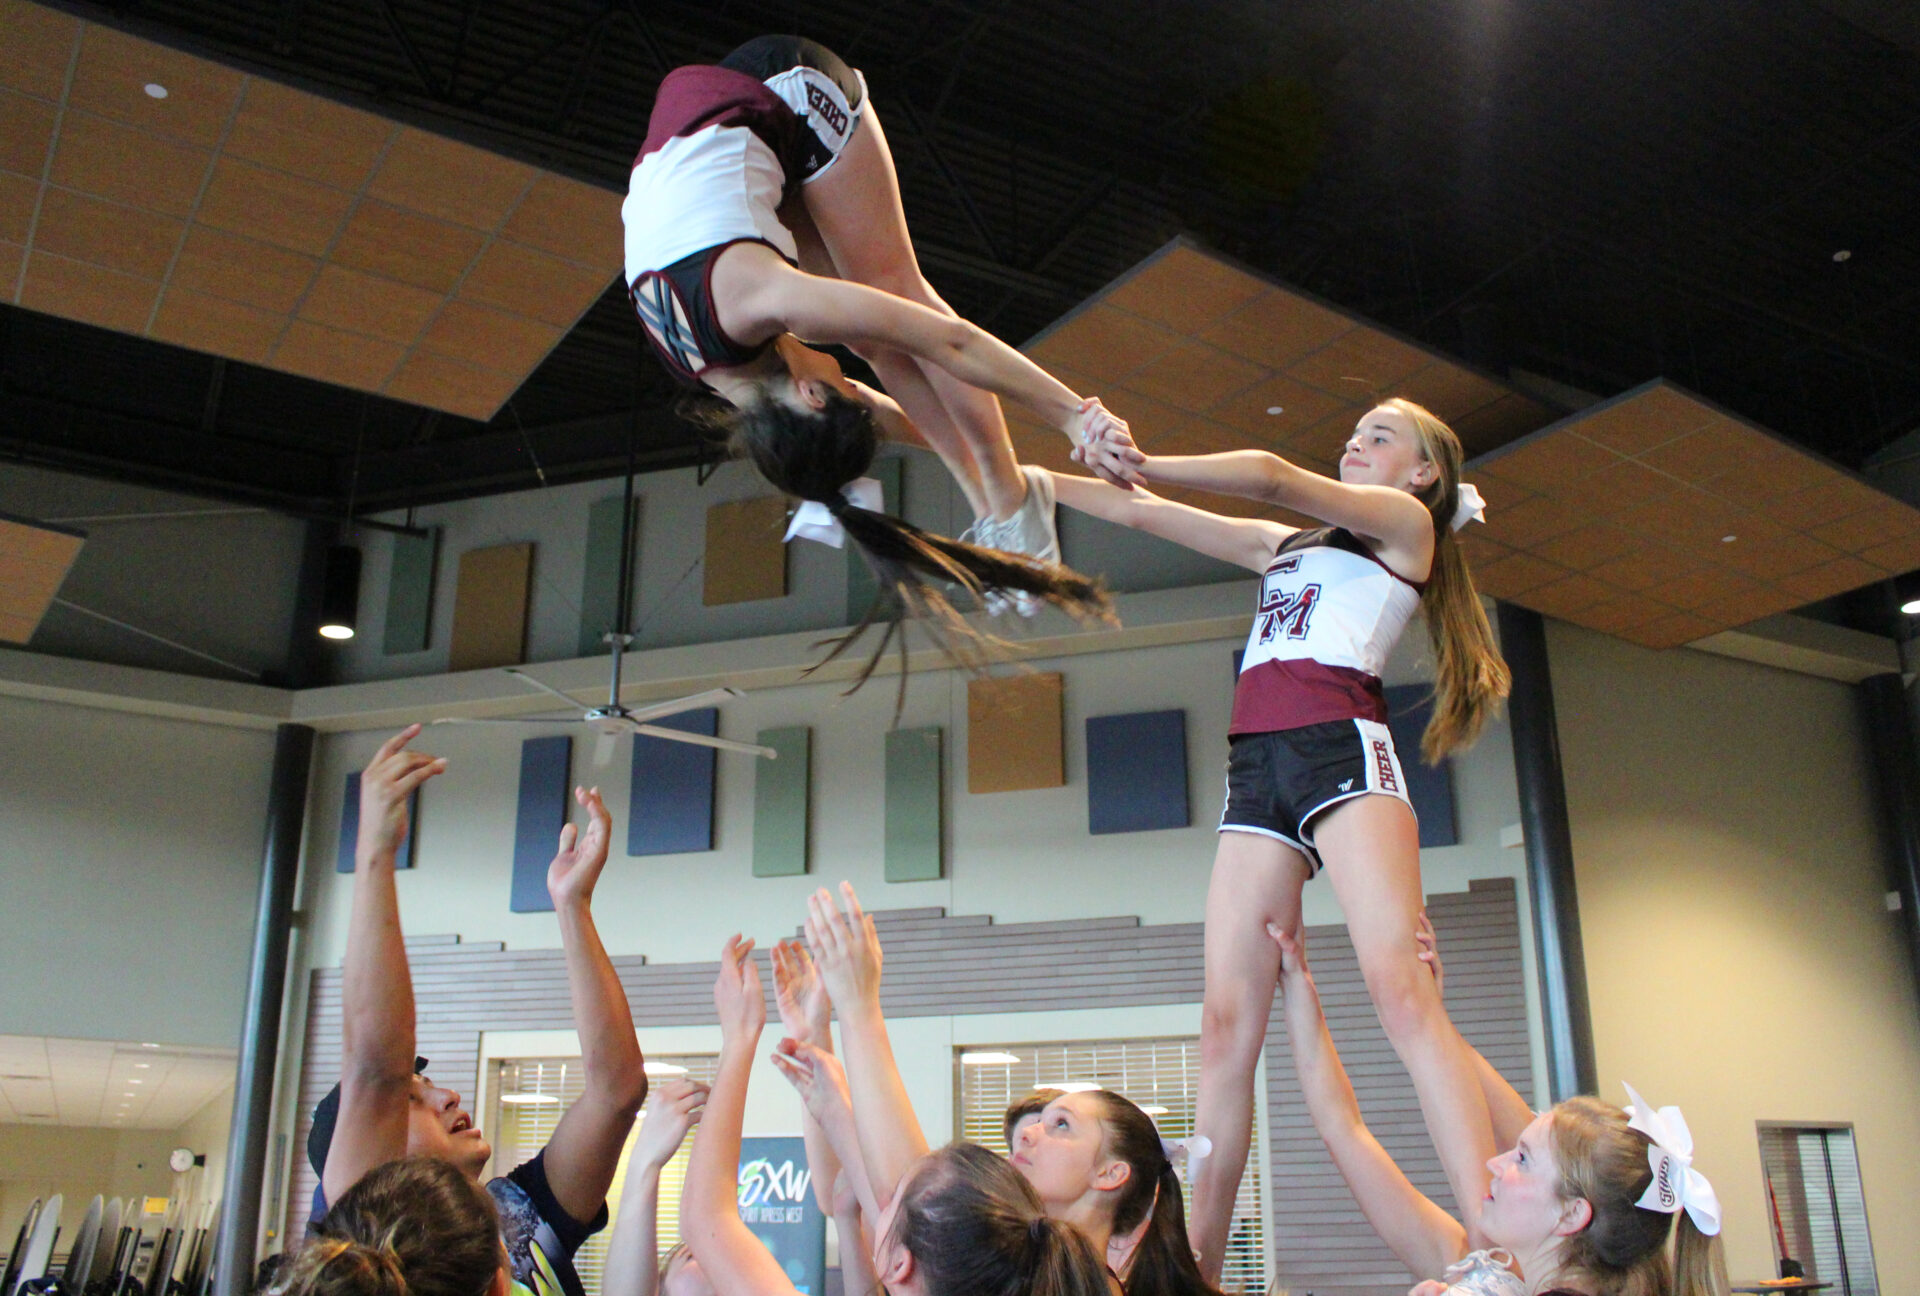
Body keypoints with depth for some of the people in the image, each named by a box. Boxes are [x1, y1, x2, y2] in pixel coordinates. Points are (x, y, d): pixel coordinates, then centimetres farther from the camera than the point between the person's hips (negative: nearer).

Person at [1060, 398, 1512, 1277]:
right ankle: (1197, 1265, -6)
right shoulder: (1286, 543, 32)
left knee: (1400, 991, -22)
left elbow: (1272, 474, 2)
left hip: (1342, 747, -5)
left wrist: (1144, 465, 10)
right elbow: (1143, 513, 32)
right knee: (1226, 1023, -5)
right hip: (1257, 770, 6)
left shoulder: (1408, 522, 14)